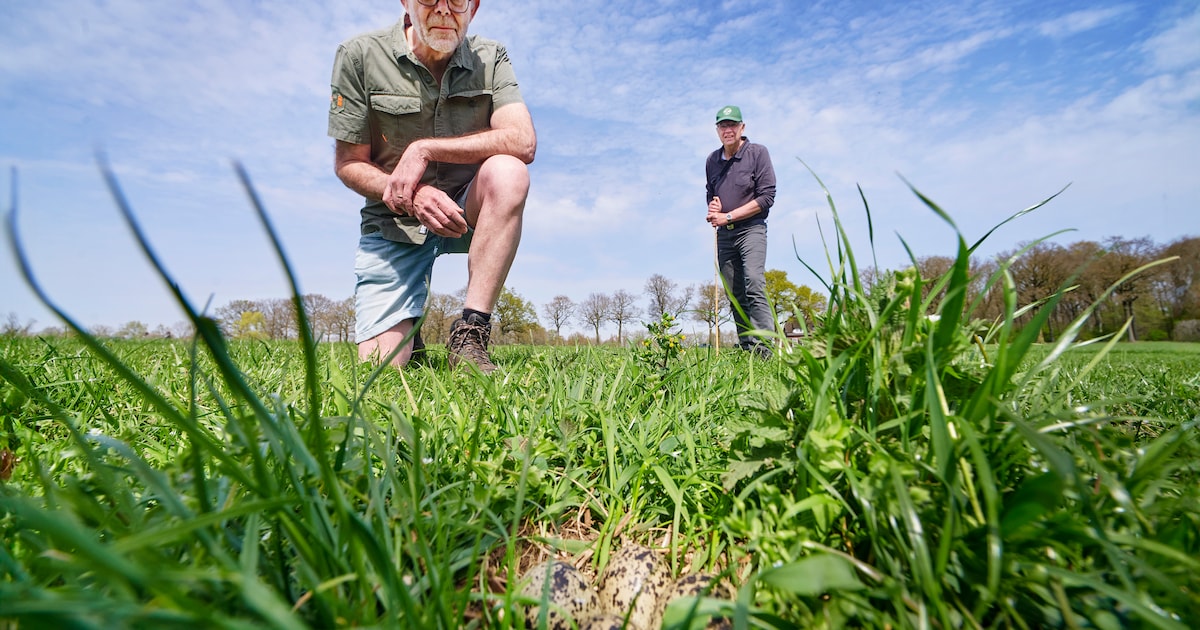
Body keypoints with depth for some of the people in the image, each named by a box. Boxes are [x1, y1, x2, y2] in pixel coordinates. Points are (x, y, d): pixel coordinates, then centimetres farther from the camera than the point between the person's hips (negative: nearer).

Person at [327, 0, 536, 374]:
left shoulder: (491, 58, -3)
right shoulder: (360, 55, -6)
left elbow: (523, 142, -19)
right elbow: (347, 164, -4)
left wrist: (424, 149, -23)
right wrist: (411, 195, -24)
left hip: (468, 212, 1)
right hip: (394, 223, -1)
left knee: (507, 172, -34)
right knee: (380, 365, -12)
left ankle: (469, 336, -29)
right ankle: (410, 337, 28)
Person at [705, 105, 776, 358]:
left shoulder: (758, 153, -1)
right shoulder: (712, 160, 15)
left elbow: (766, 197, -8)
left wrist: (728, 216, -12)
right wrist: (712, 208, 1)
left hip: (751, 229, -5)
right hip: (724, 234, 5)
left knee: (754, 287, -21)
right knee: (735, 297, 1)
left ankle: (765, 349, -24)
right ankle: (747, 351, 4)